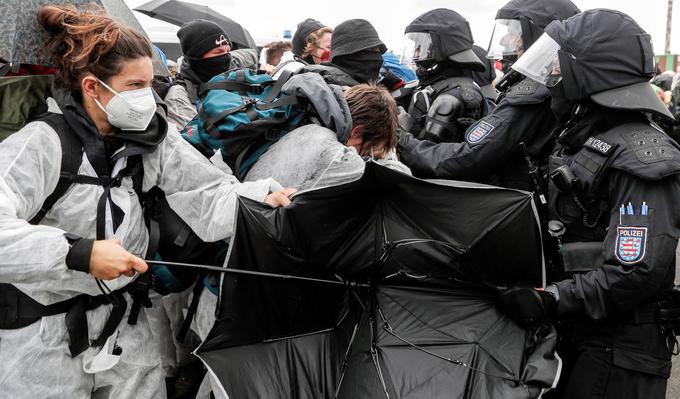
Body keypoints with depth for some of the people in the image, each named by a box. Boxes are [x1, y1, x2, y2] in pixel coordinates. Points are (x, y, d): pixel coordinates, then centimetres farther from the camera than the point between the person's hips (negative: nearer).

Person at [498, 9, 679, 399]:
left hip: (618, 353, -8)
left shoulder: (641, 157, -20)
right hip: (575, 333, 8)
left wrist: (550, 300, -24)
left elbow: (639, 272, -27)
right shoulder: (581, 136, 9)